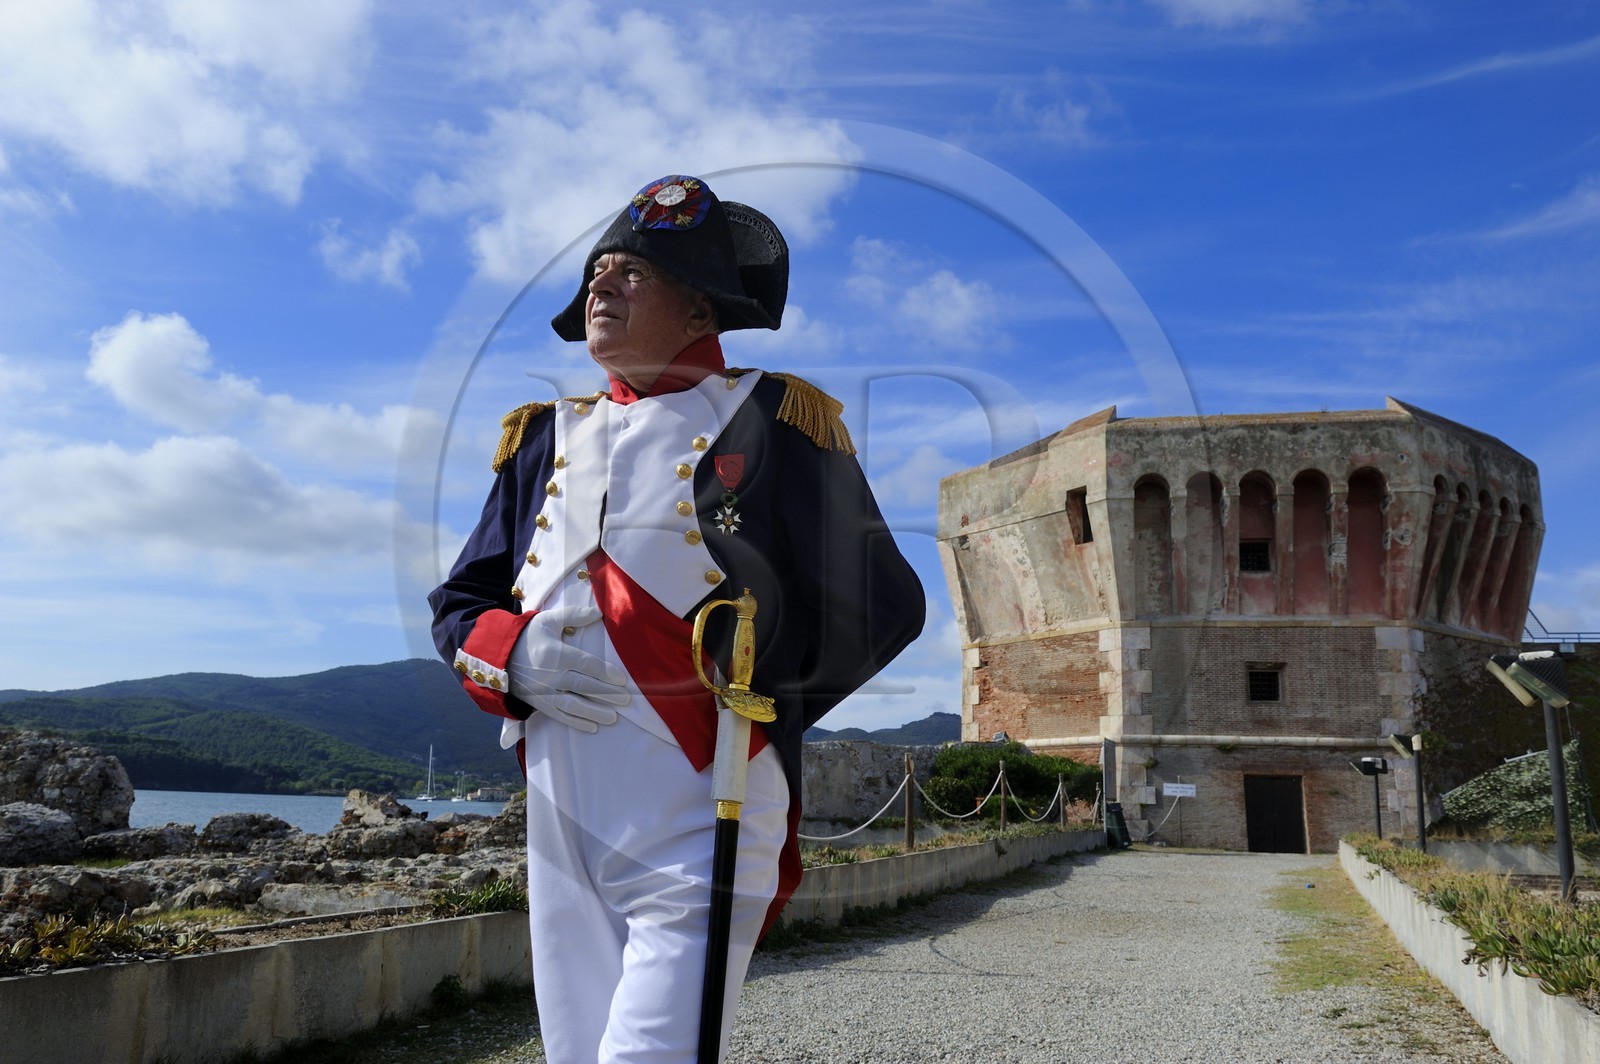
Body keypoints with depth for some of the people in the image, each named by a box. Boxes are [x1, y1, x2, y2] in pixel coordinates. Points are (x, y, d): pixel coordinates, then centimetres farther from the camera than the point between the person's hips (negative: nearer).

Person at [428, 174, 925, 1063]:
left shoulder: (773, 422, 0)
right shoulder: (547, 436, 15)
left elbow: (881, 604, -2)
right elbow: (460, 606, 18)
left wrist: (739, 654, -12)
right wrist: (518, 656, -4)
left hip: (703, 832, -5)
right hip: (560, 823, 6)